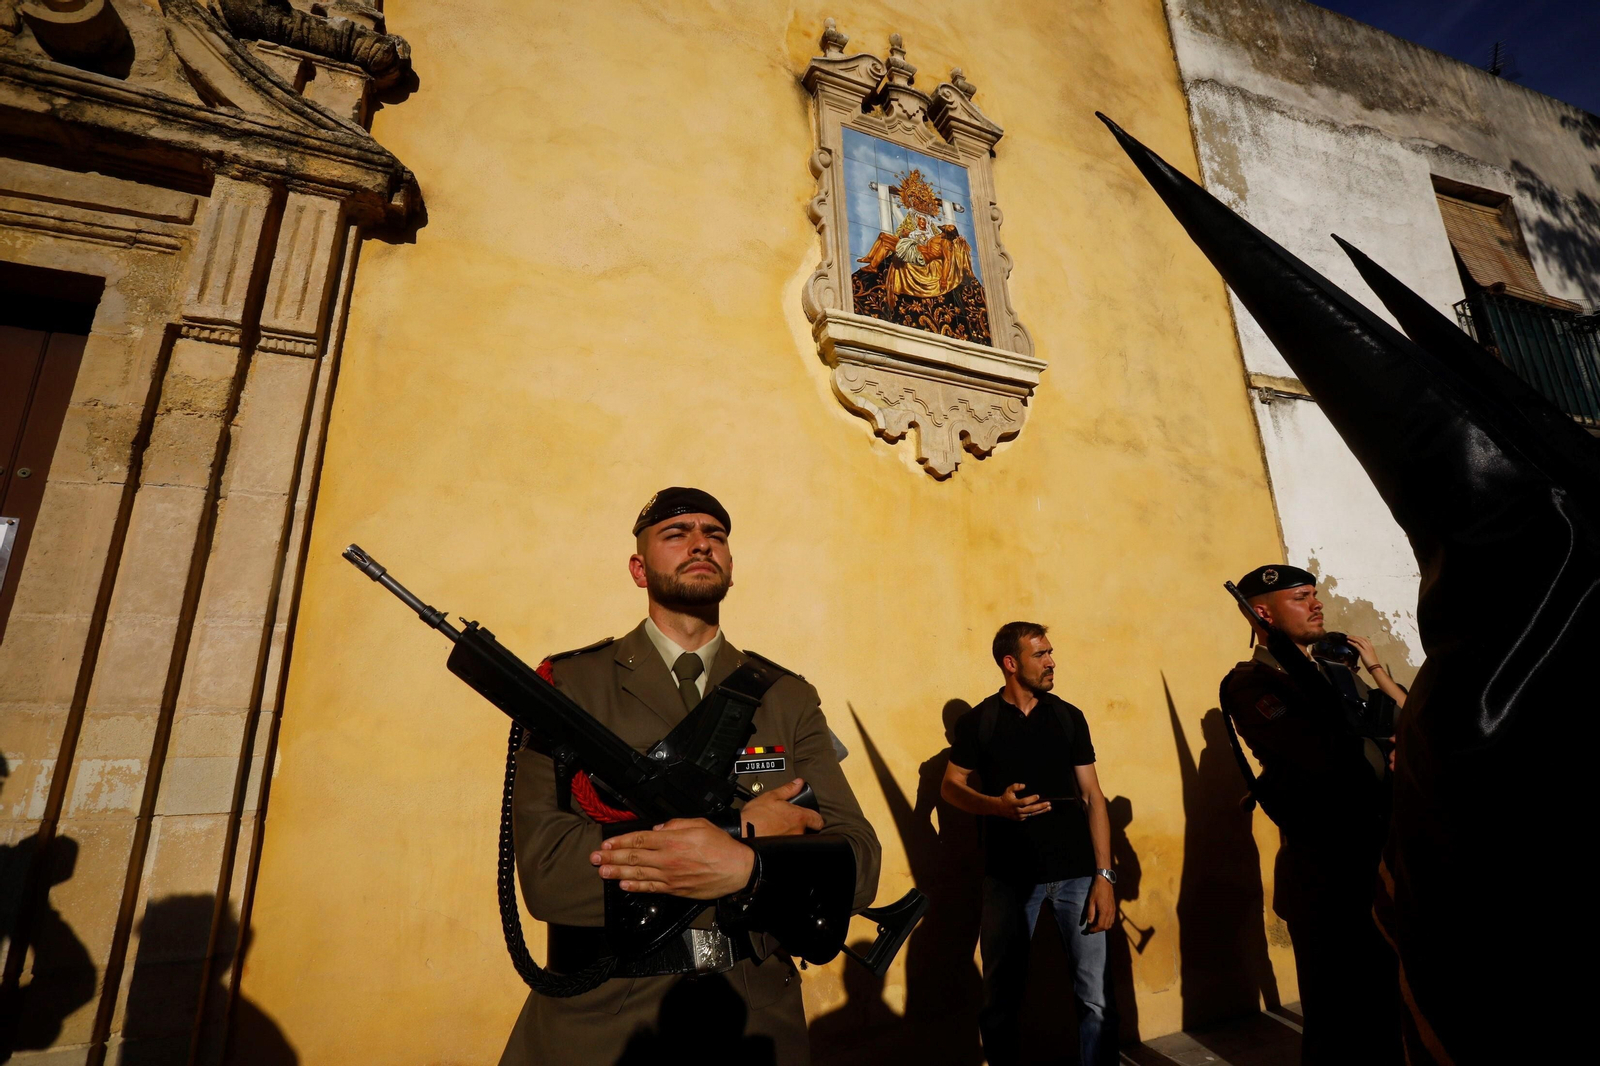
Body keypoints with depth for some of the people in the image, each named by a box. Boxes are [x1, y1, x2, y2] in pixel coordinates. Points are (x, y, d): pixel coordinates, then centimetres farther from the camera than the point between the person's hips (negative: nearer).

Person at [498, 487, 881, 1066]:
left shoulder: (789, 698, -2)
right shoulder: (569, 684, -9)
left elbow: (857, 861, -7)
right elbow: (545, 870, -19)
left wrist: (746, 868, -27)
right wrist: (743, 830, -21)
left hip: (758, 1019, 3)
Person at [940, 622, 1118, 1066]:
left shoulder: (1069, 716, 4)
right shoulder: (977, 721, -2)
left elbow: (1092, 796, 4)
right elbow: (951, 787, 2)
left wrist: (1103, 875, -2)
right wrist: (997, 805, -17)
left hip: (1075, 871, 1)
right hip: (1008, 875, -1)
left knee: (1096, 997, 2)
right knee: (1002, 997, 10)